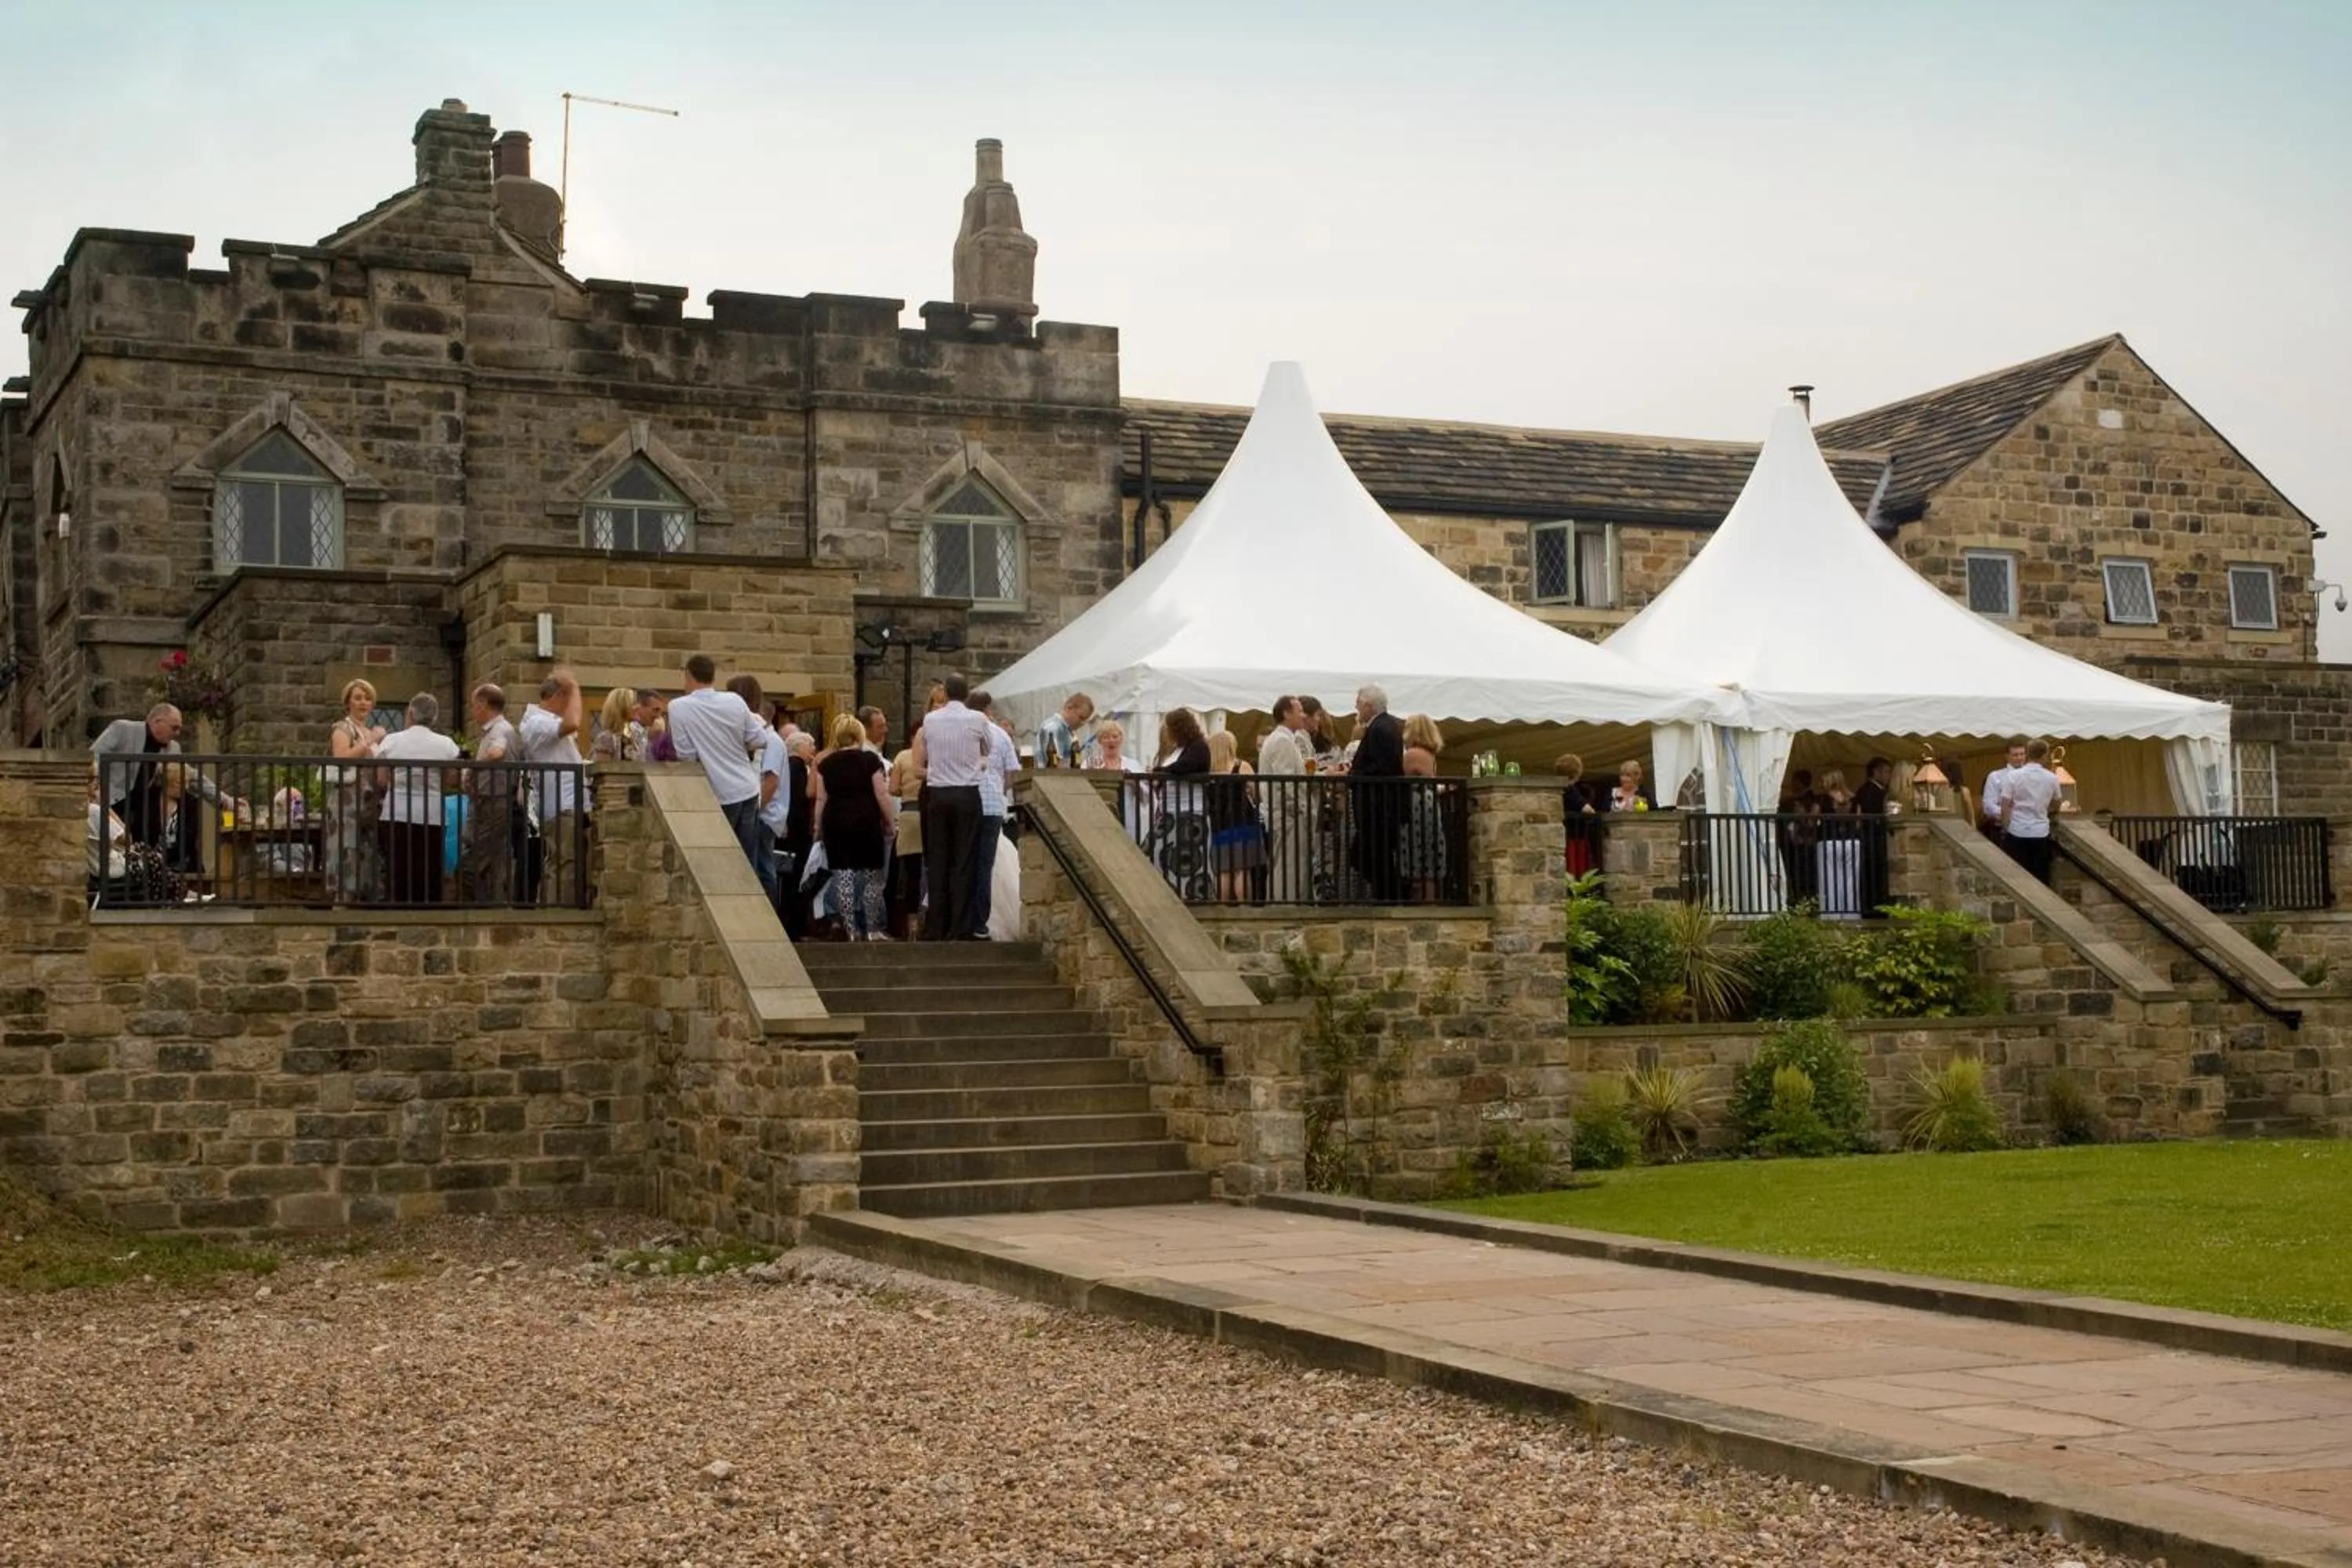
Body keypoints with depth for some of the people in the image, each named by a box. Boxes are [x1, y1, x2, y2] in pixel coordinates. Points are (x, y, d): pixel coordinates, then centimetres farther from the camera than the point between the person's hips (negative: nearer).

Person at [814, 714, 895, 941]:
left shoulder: (826, 764, 5)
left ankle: (851, 931, 1)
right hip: (867, 821, -2)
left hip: (836, 822, 2)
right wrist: (889, 822, 3)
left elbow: (821, 800, 5)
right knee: (872, 877, 6)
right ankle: (873, 930, 7)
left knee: (842, 877, 4)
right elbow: (882, 794, -5)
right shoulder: (870, 760, -2)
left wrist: (819, 829, 11)